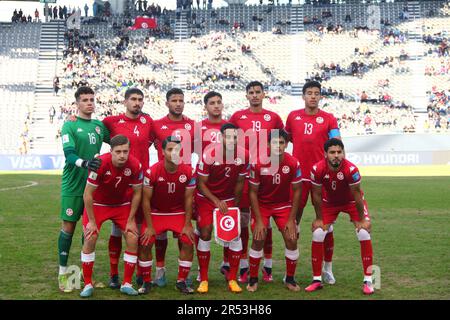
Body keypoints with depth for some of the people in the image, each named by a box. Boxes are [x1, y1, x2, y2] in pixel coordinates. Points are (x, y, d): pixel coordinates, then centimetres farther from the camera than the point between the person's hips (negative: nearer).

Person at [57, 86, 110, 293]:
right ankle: (63, 272, 9)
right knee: (68, 226, -1)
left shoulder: (99, 126, 10)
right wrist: (84, 163, -34)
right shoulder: (69, 126, -5)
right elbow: (69, 154, -17)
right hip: (73, 185, -5)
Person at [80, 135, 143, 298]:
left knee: (133, 239, -9)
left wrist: (131, 220, -8)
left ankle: (126, 284, 5)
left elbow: (137, 193, -9)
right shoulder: (100, 163, -31)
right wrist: (91, 221, -17)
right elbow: (88, 194, -21)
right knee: (90, 239, -14)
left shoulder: (135, 166, -23)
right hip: (98, 204, -2)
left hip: (123, 205, 2)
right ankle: (88, 284, 2)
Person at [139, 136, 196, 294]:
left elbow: (188, 199, -7)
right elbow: (146, 200, -13)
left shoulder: (188, 171, -15)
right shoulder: (152, 171, -21)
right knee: (145, 244, -13)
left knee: (188, 243, -11)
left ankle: (181, 281, 6)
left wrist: (187, 225, -8)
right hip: (156, 212, -1)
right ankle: (146, 282, 6)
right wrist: (149, 226, -13)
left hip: (179, 213, 1)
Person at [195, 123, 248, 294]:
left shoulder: (243, 155, -16)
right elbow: (201, 183, -14)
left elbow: (239, 182, -2)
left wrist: (235, 205, 3)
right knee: (205, 234, -9)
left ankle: (232, 279, 7)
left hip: (229, 199, 3)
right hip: (206, 198, -2)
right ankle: (203, 279, 4)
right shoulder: (209, 155, -24)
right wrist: (216, 201, -20)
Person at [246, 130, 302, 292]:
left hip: (283, 205, 1)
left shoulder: (293, 163, -19)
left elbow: (296, 191, -9)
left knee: (291, 240, -7)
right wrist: (259, 221, -15)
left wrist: (291, 219, -11)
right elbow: (253, 192, -13)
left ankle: (290, 279, 12)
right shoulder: (257, 163, -22)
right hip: (261, 205, -1)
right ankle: (253, 279, 7)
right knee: (258, 240, -11)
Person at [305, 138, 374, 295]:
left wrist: (361, 220, -14)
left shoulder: (351, 169, -36)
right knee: (317, 234, -7)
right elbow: (317, 196, -15)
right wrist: (319, 219, -8)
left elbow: (357, 196, -23)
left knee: (364, 232, -14)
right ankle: (317, 280, 6)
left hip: (351, 201, -2)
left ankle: (368, 280, -3)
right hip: (329, 201, 2)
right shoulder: (317, 169, -30)